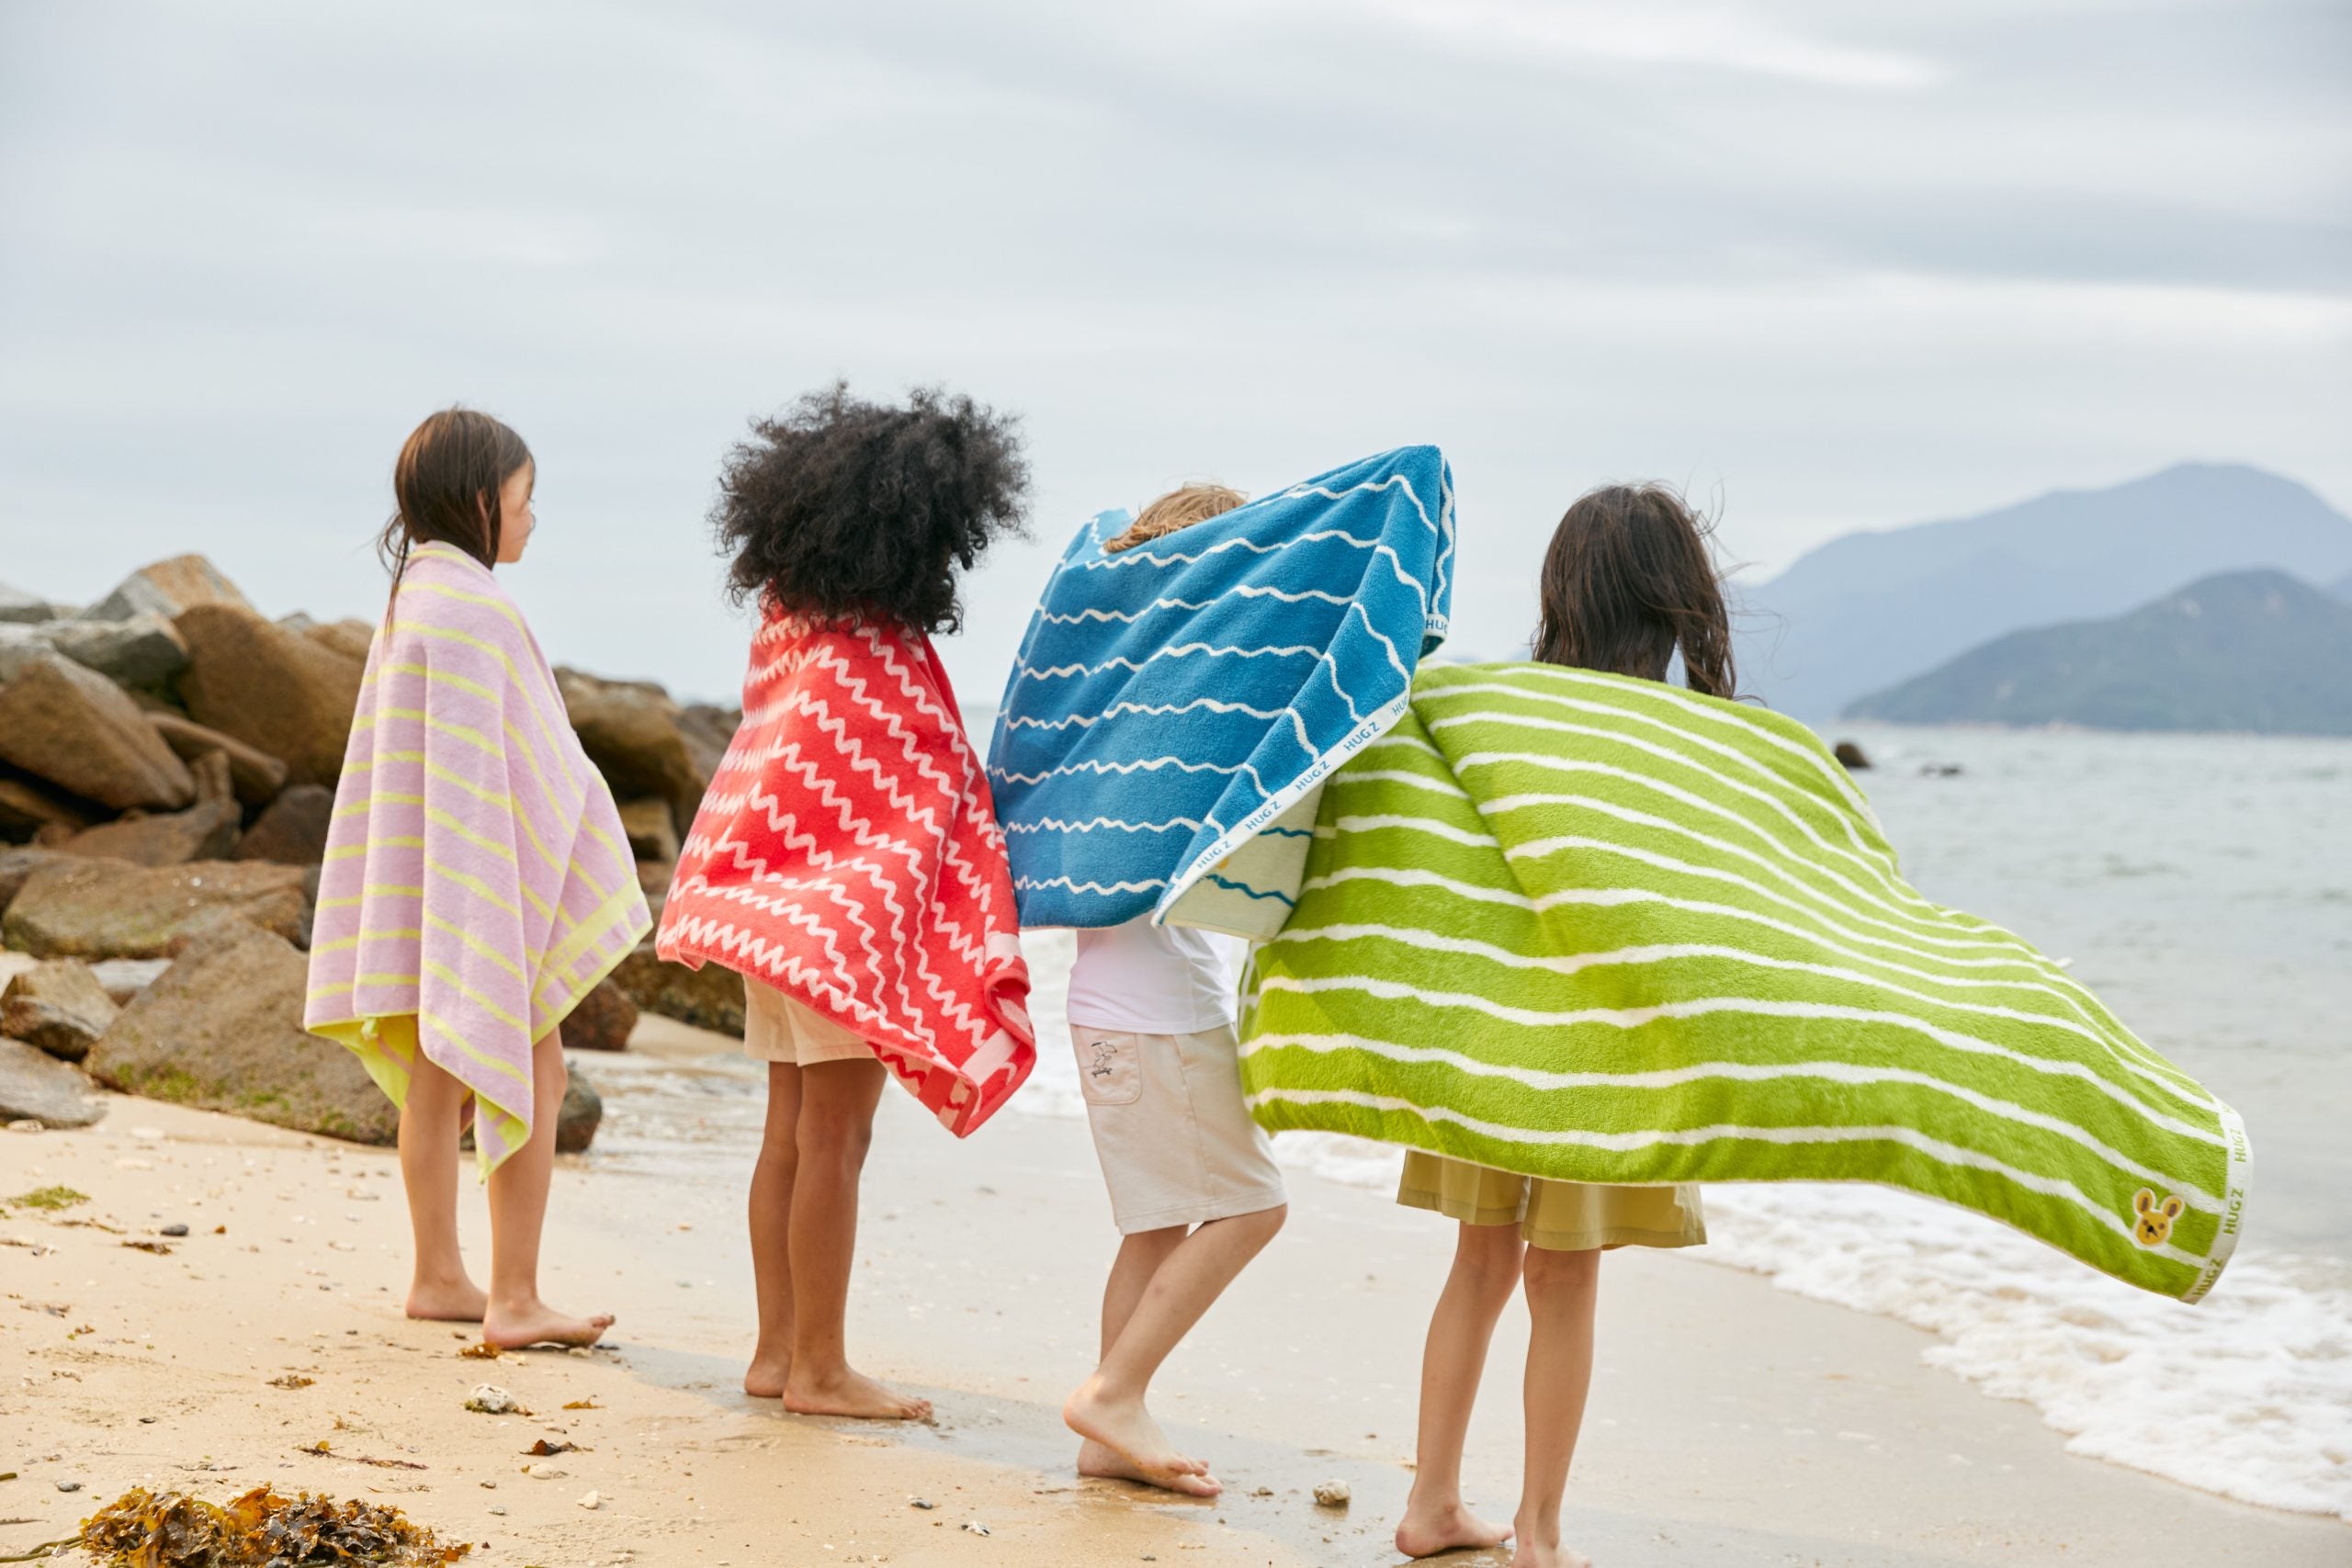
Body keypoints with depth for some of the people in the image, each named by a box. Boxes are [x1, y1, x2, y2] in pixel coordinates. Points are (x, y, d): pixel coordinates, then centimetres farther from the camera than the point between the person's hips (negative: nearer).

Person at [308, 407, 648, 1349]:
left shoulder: (411, 594, 12)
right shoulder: (471, 609, -18)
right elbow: (474, 760, -21)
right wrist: (503, 901, -19)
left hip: (425, 880, 10)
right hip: (476, 873, -10)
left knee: (439, 1074, 14)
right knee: (532, 1073, -4)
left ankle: (438, 1277, 22)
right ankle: (514, 1300, -4)